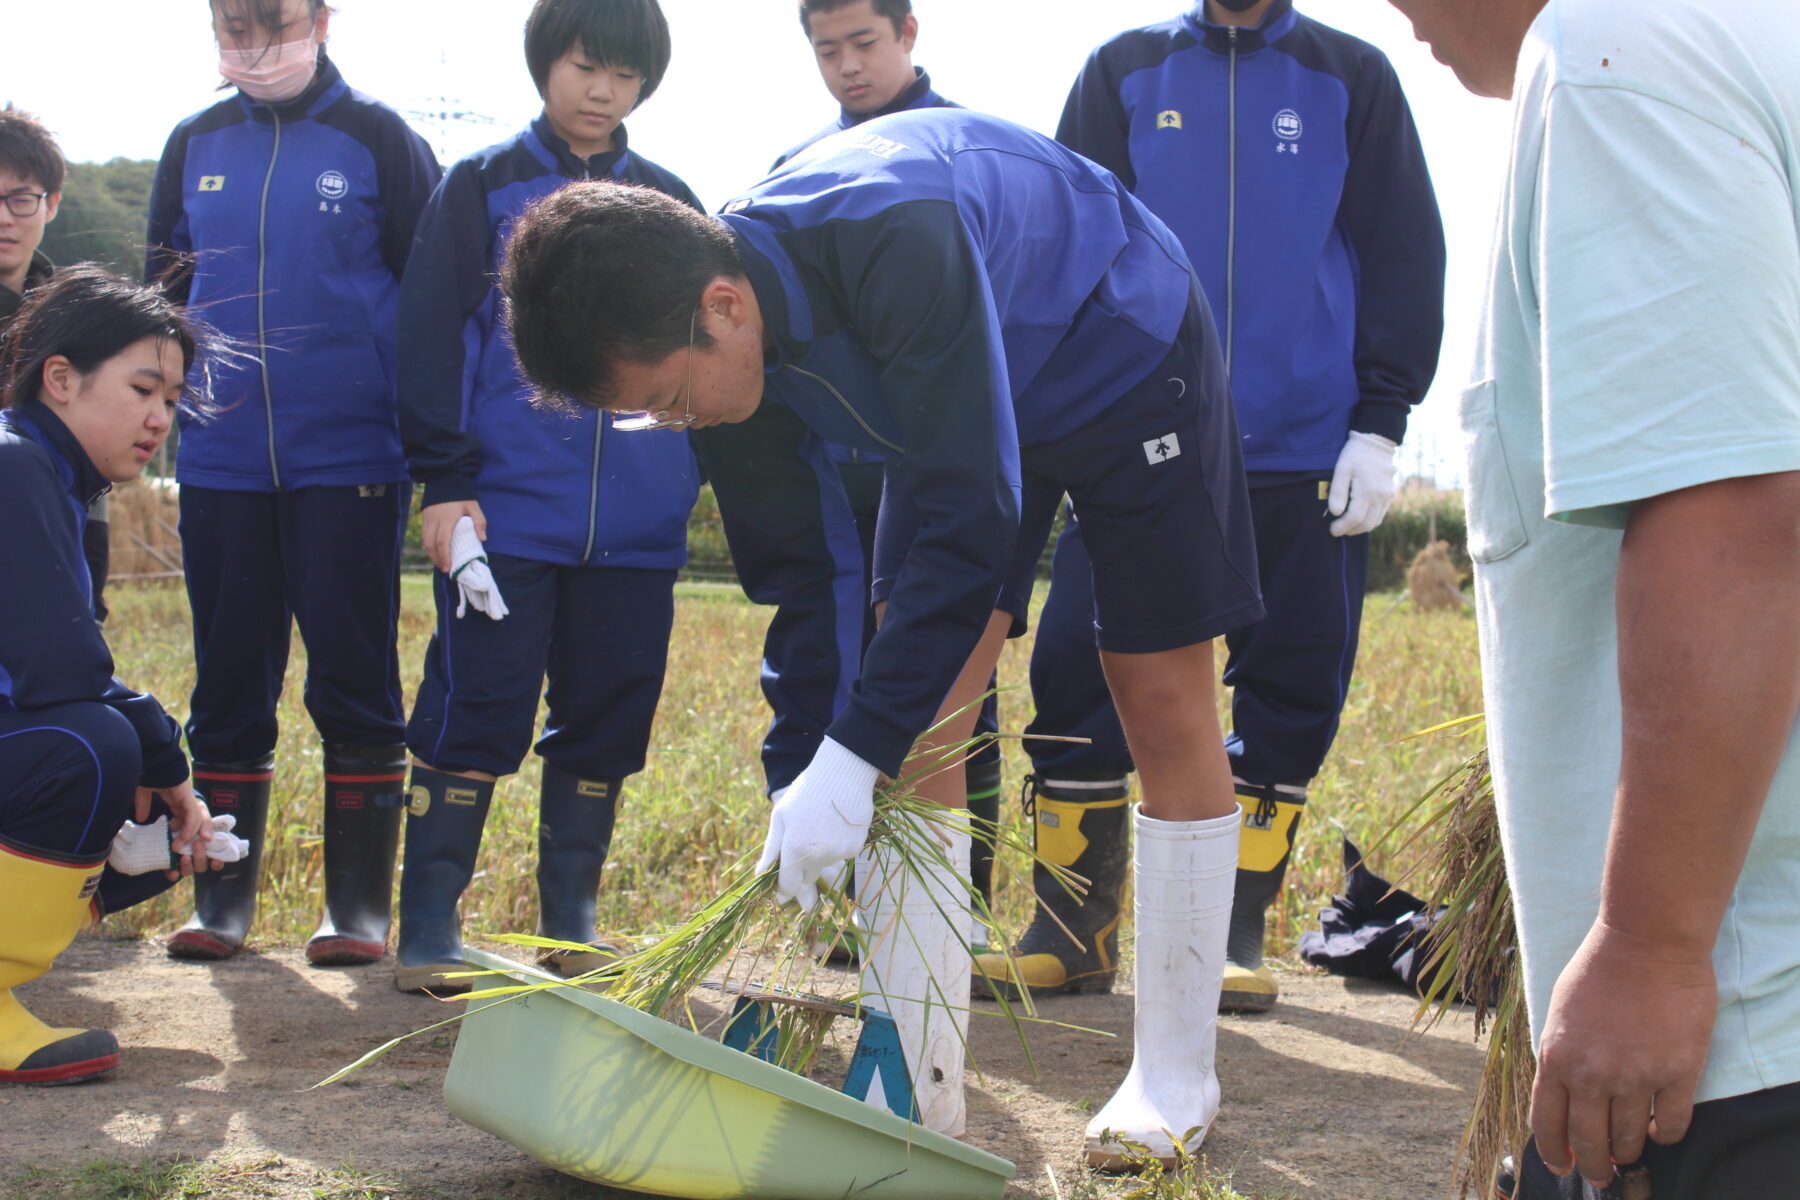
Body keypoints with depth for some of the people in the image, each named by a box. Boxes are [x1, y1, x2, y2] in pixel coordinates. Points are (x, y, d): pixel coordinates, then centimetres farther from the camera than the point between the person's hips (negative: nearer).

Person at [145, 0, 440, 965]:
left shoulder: (378, 140, 1)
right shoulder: (193, 146, 12)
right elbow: (165, 290, 22)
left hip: (350, 456, -3)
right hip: (221, 460, 3)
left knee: (354, 678, 0)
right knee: (228, 678, 6)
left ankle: (358, 902, 7)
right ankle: (221, 896, 15)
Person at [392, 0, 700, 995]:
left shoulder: (669, 204, 14)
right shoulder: (481, 188, 5)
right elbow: (430, 338, 1)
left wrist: (694, 475, 14)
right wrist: (445, 480, -7)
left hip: (636, 524, 3)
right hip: (505, 512, -3)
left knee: (606, 718, 7)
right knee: (475, 710, -5)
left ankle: (571, 924, 19)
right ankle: (428, 929, 4)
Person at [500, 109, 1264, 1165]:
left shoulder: (896, 243, -43)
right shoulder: (732, 332, -19)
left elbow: (972, 515, -43)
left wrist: (852, 758, -43)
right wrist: (808, 778, -10)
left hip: (1123, 353, -6)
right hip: (964, 398, 6)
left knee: (1161, 699, -4)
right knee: (920, 716, -6)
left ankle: (1177, 1079, 7)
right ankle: (917, 1081, -1)